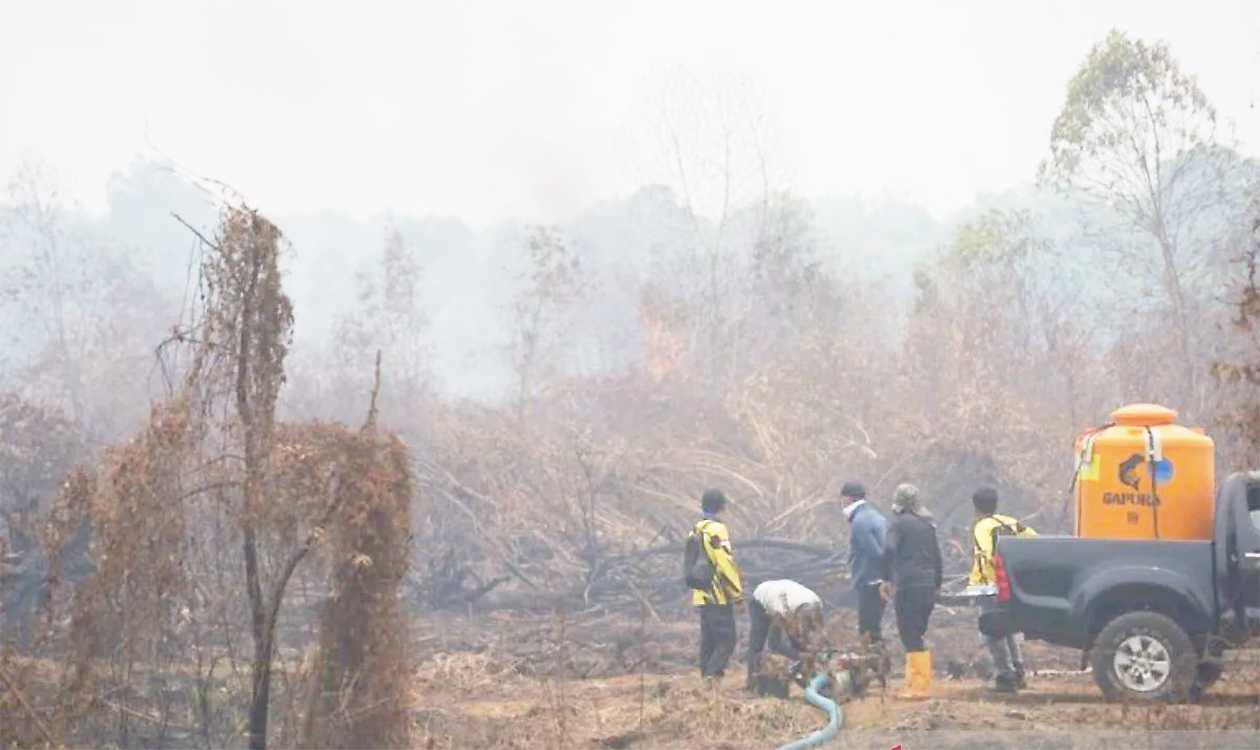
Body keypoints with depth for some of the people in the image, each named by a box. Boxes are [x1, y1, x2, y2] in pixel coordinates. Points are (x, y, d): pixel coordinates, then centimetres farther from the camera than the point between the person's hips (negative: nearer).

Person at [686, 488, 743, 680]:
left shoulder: (695, 532, 13)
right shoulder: (717, 530, -14)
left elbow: (690, 564, 18)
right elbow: (725, 564, -18)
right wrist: (737, 592, -12)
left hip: (701, 596, 8)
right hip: (719, 596, -8)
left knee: (708, 641, 12)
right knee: (726, 642, -7)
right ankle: (711, 678, -19)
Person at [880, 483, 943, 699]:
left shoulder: (900, 523, -5)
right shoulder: (927, 524, 17)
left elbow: (889, 550, -19)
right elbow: (937, 557, 21)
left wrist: (887, 579, -14)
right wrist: (937, 585, 25)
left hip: (907, 586, -7)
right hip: (928, 586, 7)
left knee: (911, 638, -6)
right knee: (917, 637, 15)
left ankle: (918, 686, -10)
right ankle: (919, 682, 13)